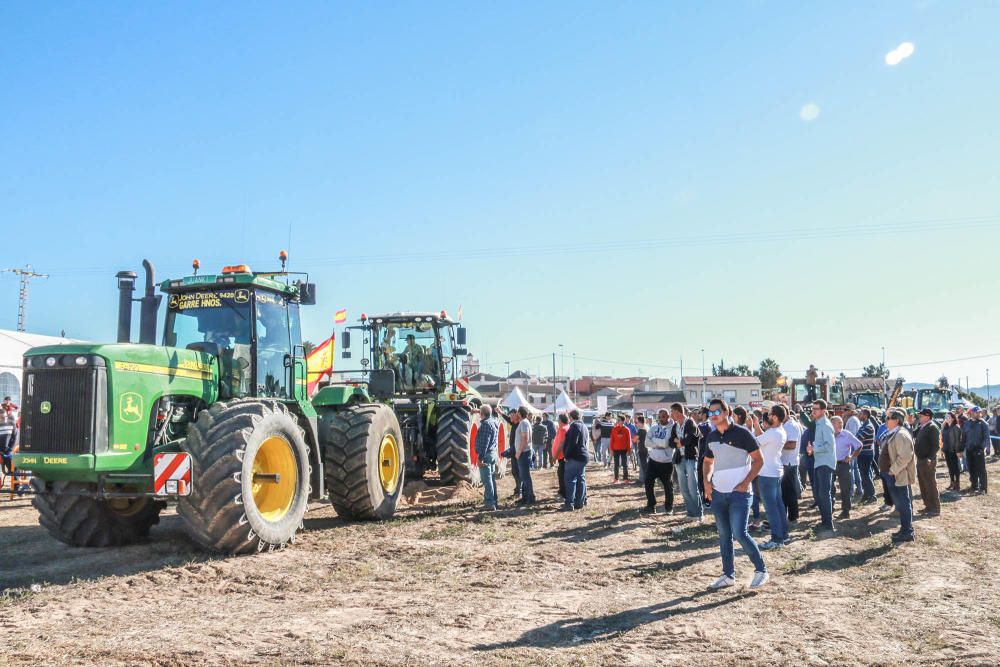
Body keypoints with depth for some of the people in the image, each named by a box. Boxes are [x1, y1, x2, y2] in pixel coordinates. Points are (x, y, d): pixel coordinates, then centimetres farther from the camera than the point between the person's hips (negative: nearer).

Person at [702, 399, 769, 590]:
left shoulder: (741, 434, -8)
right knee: (724, 536, 10)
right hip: (717, 493, 6)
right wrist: (706, 481, 5)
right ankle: (728, 575, 19)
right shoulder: (711, 438, 9)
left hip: (739, 492, -6)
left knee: (740, 533, -12)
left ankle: (761, 570, 5)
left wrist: (746, 483, -14)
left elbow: (758, 460, -6)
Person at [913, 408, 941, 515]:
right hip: (920, 460, 9)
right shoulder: (922, 427, 15)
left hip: (928, 461, -9)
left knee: (930, 484, -4)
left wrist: (930, 458, -24)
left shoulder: (932, 427, -12)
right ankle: (928, 506, 23)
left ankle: (935, 508, 2)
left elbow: (936, 444, -19)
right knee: (922, 484, 14)